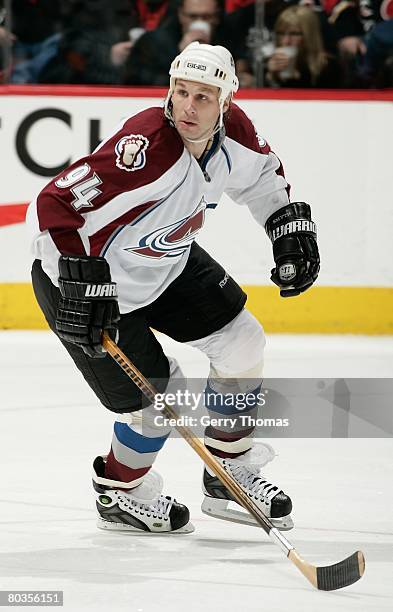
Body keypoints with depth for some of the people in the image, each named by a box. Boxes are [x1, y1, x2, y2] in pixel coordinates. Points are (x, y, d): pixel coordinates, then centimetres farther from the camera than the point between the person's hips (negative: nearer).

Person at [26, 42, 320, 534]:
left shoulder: (232, 130, -12)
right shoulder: (146, 147, -36)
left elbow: (262, 176, 13)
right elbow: (56, 206, -37)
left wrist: (291, 229, 4)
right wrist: (82, 286, -37)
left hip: (166, 261, 8)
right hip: (91, 277, -8)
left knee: (241, 342, 7)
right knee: (162, 395, -6)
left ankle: (229, 476, 25)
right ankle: (119, 494, 23)